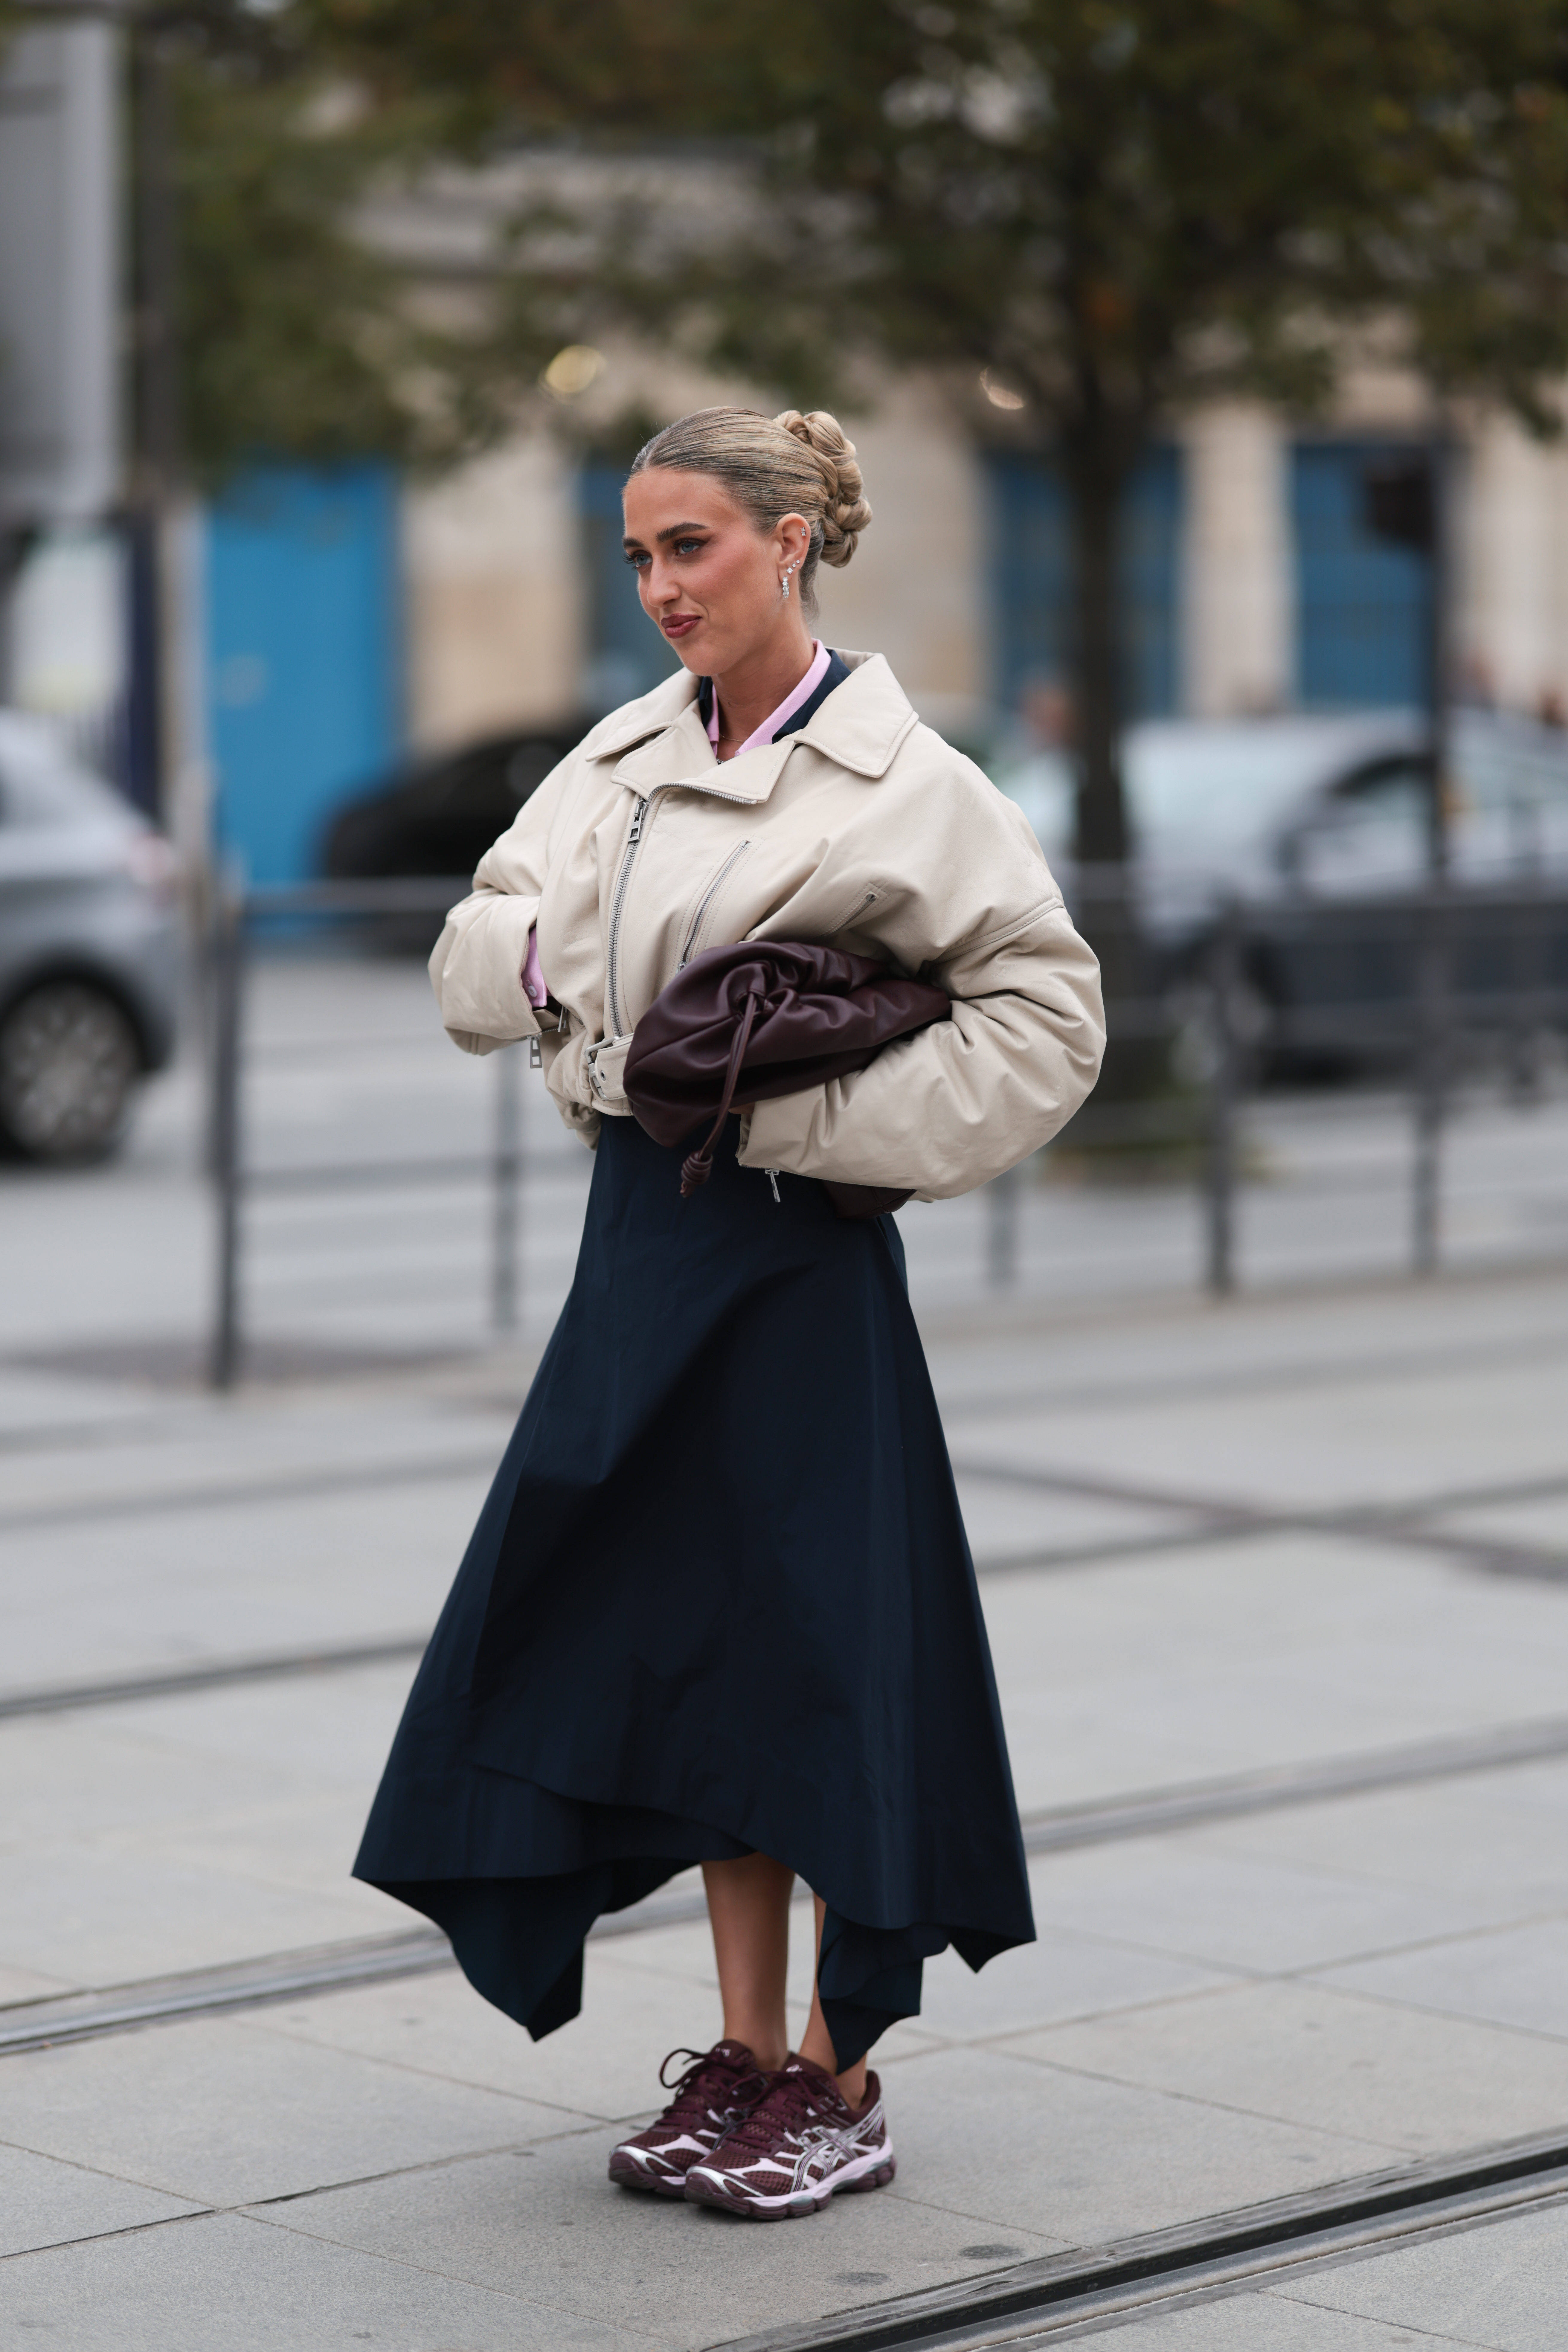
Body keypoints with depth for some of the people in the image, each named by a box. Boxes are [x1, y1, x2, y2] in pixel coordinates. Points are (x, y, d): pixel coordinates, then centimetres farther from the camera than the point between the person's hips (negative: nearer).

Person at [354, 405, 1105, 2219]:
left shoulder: (895, 782, -9)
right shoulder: (625, 758, 10)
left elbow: (1045, 1014, -11)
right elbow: (476, 965, 13)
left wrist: (827, 1126, -15)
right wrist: (550, 944, -9)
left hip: (792, 1253, -7)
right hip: (643, 1229, 7)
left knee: (821, 1638, -1)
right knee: (683, 1633, 10)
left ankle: (840, 2079, 11)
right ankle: (745, 2054, 21)